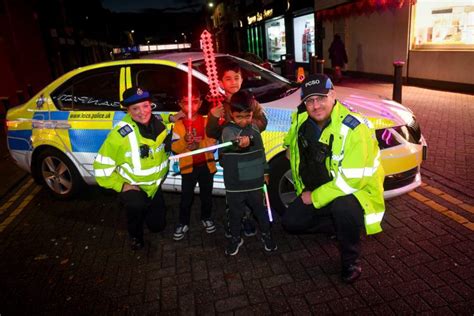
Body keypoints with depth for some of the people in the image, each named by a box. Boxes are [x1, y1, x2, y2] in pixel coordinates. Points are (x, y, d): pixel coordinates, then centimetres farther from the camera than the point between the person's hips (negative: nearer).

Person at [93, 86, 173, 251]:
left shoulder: (159, 123, -11)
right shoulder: (120, 133, -29)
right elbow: (101, 166, -23)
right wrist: (121, 186, -24)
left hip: (154, 186, 5)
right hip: (131, 186, -5)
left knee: (157, 225, 14)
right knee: (137, 205, -37)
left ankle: (147, 210, 49)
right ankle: (135, 236, -3)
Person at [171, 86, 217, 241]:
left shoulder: (206, 122, -1)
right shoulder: (178, 125, -2)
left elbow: (212, 143, -8)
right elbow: (174, 148, -9)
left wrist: (200, 143, -26)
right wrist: (184, 141, -28)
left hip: (206, 165, 1)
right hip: (188, 167, -1)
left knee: (206, 195, 16)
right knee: (186, 197, 6)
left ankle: (206, 218, 37)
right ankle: (183, 223, 22)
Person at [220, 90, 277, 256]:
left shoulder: (254, 127, 1)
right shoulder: (228, 130, -16)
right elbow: (229, 142, -41)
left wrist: (265, 171, 16)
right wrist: (239, 142, -64)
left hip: (255, 181, 4)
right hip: (235, 184, -3)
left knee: (260, 210, 18)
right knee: (235, 213, 14)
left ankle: (266, 234, 40)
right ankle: (235, 238, 36)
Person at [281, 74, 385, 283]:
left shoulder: (354, 128, -28)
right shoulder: (301, 119, -5)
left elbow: (352, 180, -31)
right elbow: (292, 136, 25)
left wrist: (315, 198, -23)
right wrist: (290, 147, 11)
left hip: (356, 191, -7)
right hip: (314, 191, 7)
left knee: (342, 207, -39)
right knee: (290, 223, -1)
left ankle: (351, 260, -9)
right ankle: (339, 226, 18)